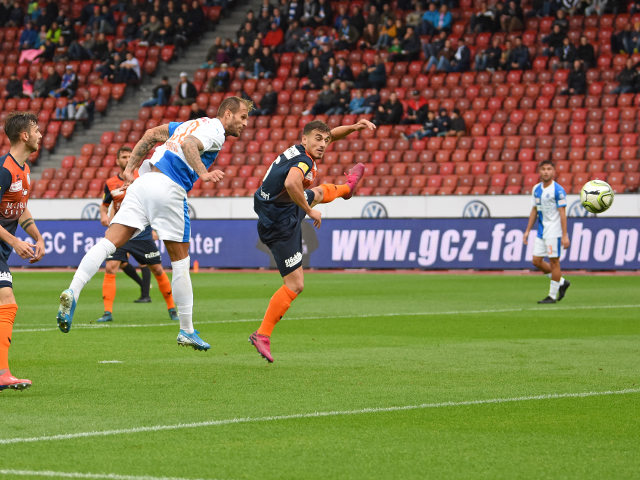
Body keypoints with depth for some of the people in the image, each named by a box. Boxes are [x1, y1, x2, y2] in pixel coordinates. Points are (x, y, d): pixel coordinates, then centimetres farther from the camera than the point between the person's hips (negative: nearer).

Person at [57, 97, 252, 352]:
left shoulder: (192, 124, 26)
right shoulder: (215, 131, 0)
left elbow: (151, 134, 26)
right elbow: (188, 144, -20)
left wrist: (130, 168, 23)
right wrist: (203, 173, -31)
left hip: (143, 182, 7)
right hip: (168, 188, -7)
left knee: (110, 242, -6)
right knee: (180, 261, 5)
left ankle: (72, 292, -26)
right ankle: (186, 331, 13)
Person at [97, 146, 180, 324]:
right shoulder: (111, 183, 3)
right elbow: (104, 204, 17)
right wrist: (104, 214, -3)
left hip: (143, 234, 0)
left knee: (158, 270, 4)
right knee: (110, 269, -15)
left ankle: (172, 309, 19)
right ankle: (108, 312, -11)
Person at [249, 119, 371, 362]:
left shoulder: (300, 151, 0)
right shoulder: (304, 160, -26)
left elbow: (332, 134, 19)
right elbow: (291, 183, -48)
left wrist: (353, 128, 4)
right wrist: (310, 211, -34)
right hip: (282, 226, -10)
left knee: (317, 193, 38)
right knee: (295, 285, -8)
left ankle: (346, 187, 74)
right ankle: (262, 335, -5)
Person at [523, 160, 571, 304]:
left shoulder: (558, 190, -11)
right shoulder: (536, 189, 10)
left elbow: (562, 213, -14)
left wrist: (565, 235, -18)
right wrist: (528, 230, 17)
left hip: (554, 231, -8)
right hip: (541, 231, 8)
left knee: (554, 261, -3)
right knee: (537, 261, 7)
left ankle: (553, 296, 5)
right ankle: (562, 283, 23)